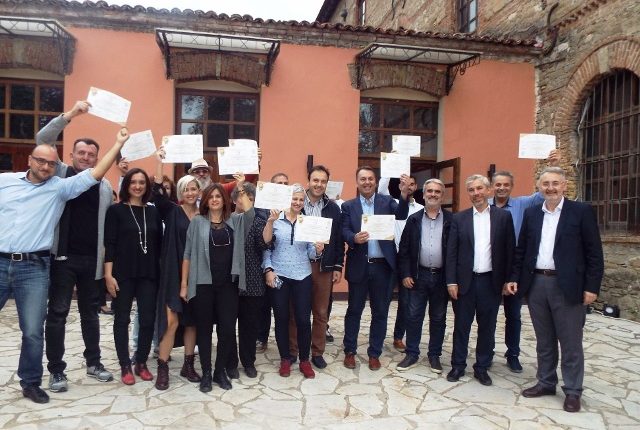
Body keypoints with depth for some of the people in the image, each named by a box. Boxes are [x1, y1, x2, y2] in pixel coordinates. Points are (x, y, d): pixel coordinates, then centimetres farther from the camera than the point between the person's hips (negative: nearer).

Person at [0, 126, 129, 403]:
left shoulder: (60, 187, 3)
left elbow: (95, 174, -2)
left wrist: (118, 144, -4)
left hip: (34, 268, -1)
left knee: (33, 331, 4)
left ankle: (31, 383, 21)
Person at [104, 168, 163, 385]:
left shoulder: (153, 211, 9)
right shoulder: (116, 210, -1)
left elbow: (158, 244, 9)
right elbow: (109, 244, -5)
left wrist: (160, 272, 5)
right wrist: (108, 274, -11)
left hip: (148, 274, 3)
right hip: (123, 274, -3)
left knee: (148, 319, 4)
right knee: (122, 319, 7)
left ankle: (141, 363, 21)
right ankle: (125, 366, 18)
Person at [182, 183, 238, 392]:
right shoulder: (197, 222, 3)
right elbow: (188, 254, 1)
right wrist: (184, 283, -2)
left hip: (228, 284, 2)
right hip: (203, 283, -1)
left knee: (228, 328, 2)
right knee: (204, 328, 7)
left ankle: (220, 371, 20)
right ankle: (206, 373, 21)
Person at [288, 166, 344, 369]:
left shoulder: (333, 208, 5)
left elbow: (338, 239, 6)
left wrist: (338, 266, 3)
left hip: (324, 266, 2)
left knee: (321, 312, 10)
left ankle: (317, 352, 24)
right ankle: (292, 351, 23)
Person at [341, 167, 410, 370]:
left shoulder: (387, 201, 4)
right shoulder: (348, 206, 4)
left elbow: (401, 216, -15)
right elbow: (344, 231, -7)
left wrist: (405, 193, -32)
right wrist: (354, 238, -29)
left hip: (383, 265, 1)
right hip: (359, 266, 0)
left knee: (380, 312, 10)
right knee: (354, 310, 11)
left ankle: (374, 354, 25)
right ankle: (349, 351, 26)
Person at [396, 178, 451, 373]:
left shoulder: (451, 220, -1)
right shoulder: (413, 219, 3)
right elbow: (404, 249, 2)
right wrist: (405, 274, -5)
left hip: (441, 276, -1)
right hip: (418, 275, 1)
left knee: (438, 318, 11)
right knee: (413, 316, 7)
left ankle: (434, 355, 25)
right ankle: (412, 354, 20)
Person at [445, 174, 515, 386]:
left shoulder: (503, 216, 2)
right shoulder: (459, 218, 3)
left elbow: (509, 250, 2)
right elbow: (451, 252, 0)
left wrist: (508, 280, -2)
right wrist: (451, 281, -6)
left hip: (491, 281, 0)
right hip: (465, 281, 0)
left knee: (487, 327, 10)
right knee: (461, 325, 9)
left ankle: (482, 367, 24)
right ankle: (458, 366, 22)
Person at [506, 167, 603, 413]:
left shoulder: (581, 211, -3)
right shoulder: (531, 213, 9)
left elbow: (594, 252, -5)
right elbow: (521, 250, 12)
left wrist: (591, 287, -9)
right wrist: (514, 278, 6)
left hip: (568, 286, -4)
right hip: (536, 284, 4)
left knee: (570, 342, 6)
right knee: (544, 340, 15)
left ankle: (572, 391, 19)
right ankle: (546, 382, 29)